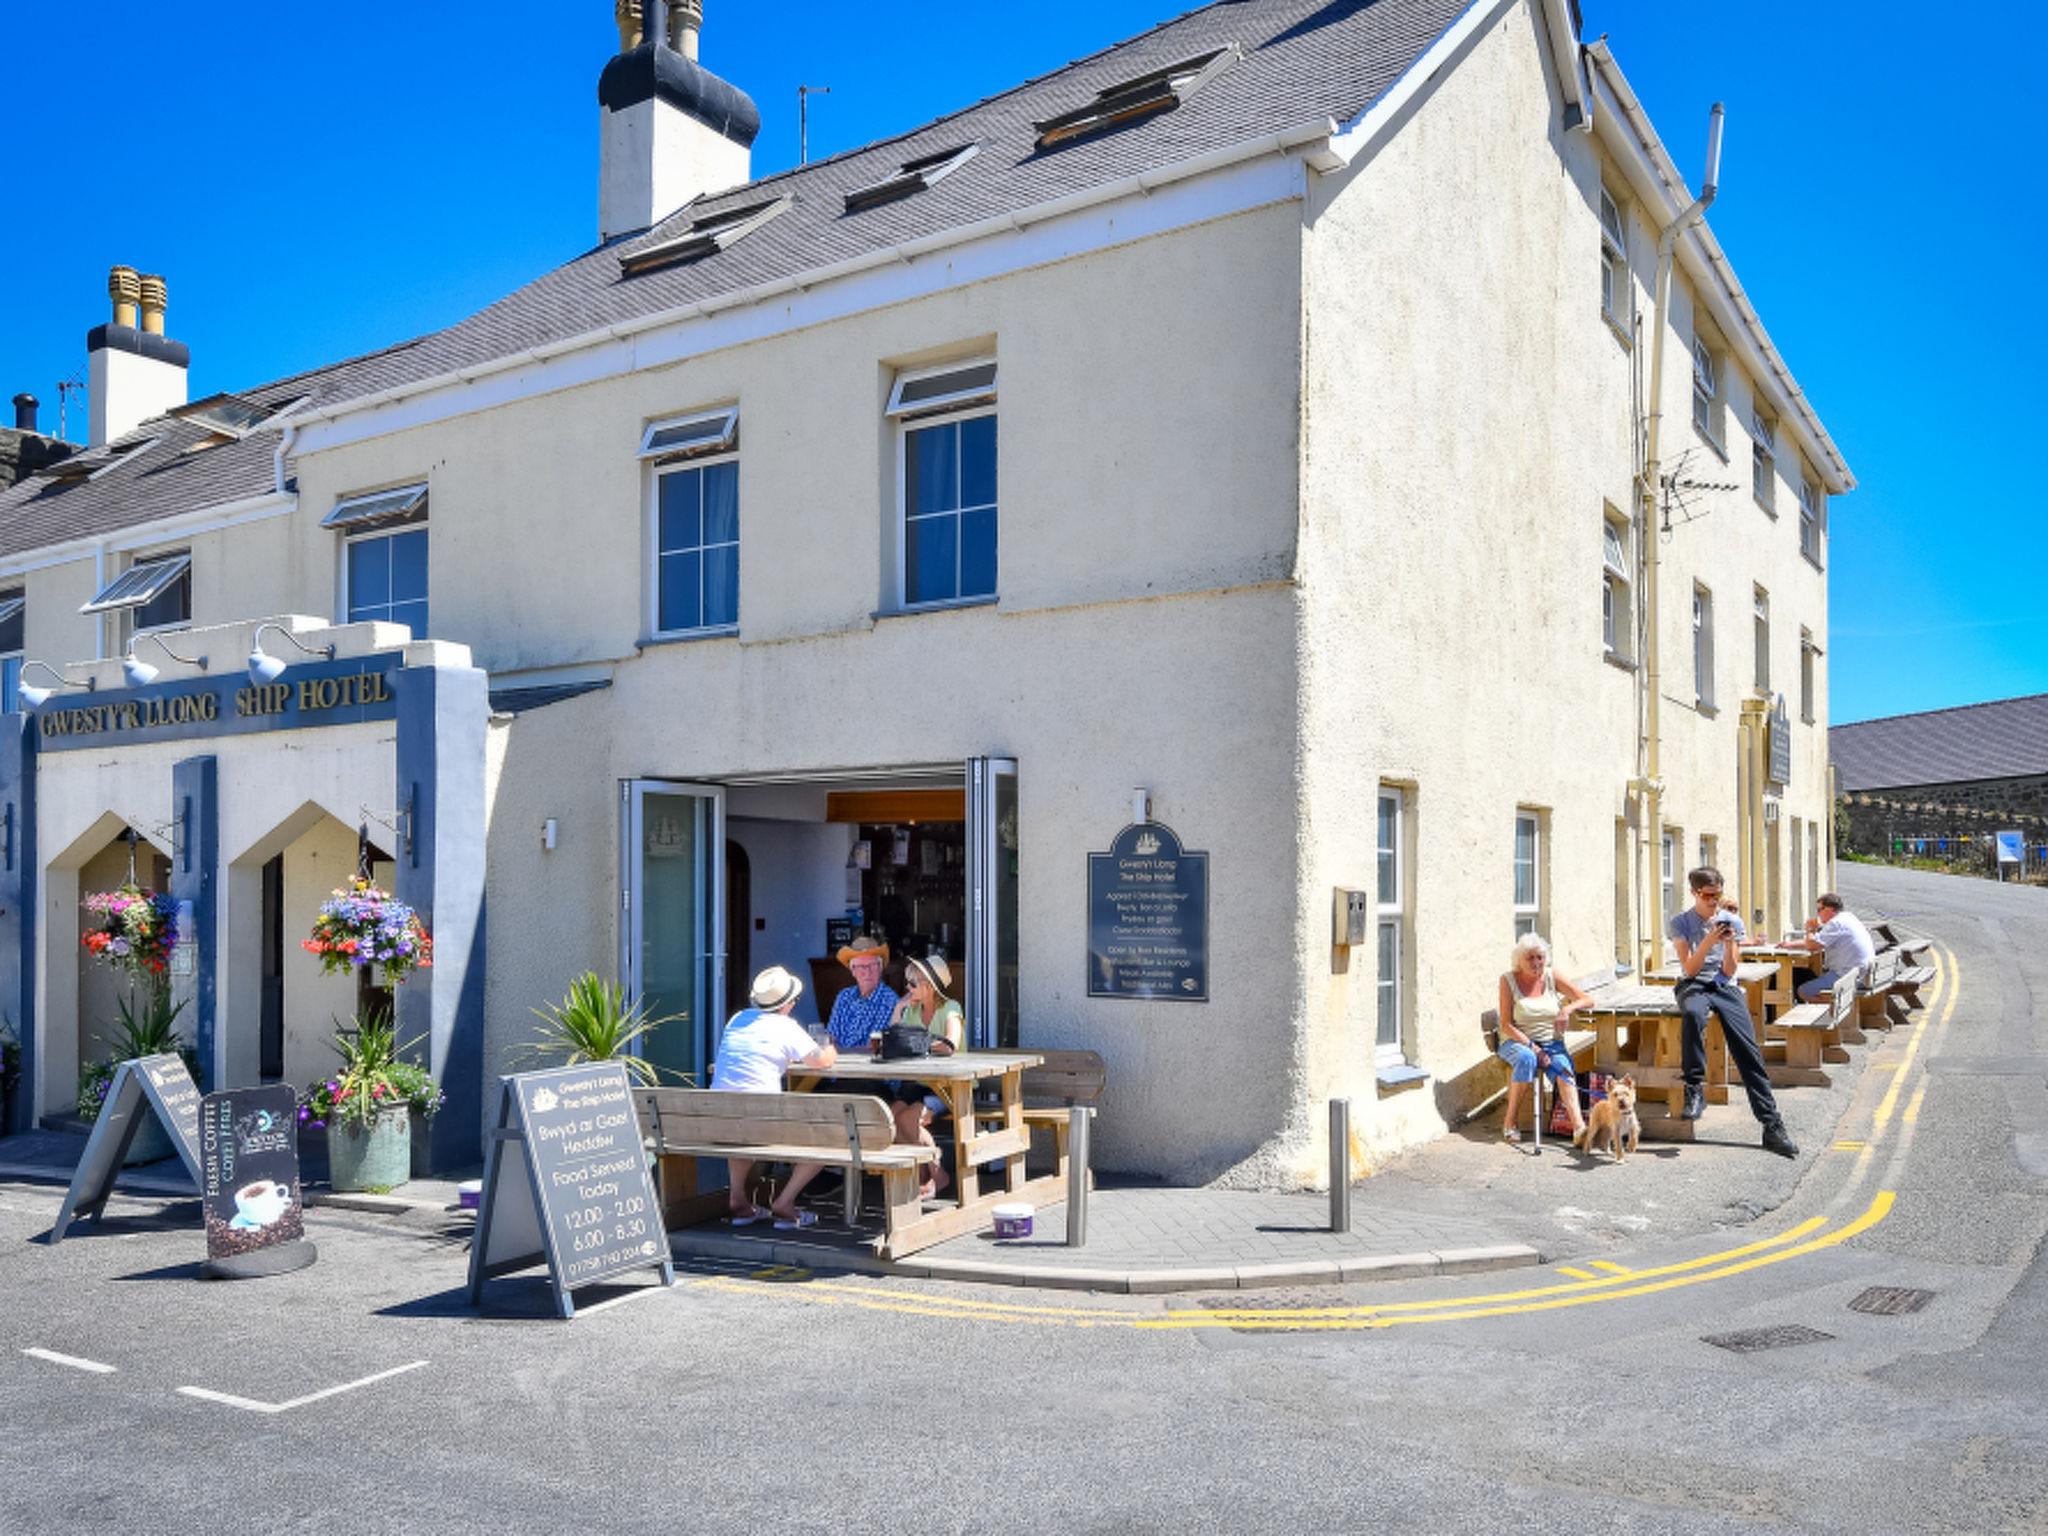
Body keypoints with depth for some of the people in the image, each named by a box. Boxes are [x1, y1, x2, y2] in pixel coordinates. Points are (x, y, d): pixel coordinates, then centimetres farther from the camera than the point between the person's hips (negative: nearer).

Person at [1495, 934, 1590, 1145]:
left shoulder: (1551, 978, 3)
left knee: (1563, 1067, -30)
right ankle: (1510, 1120, -25)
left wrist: (1568, 1008, -19)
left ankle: (1579, 1127, -45)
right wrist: (1532, 1046, -19)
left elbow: (1587, 1000, 3)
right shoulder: (1508, 980, -4)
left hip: (1551, 1042, 2)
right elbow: (1506, 1025, -8)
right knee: (1526, 1058, -36)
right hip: (1517, 1042, -2)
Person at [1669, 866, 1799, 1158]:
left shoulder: (1733, 921, 9)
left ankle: (1772, 1125, -17)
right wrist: (1709, 941, -18)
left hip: (1725, 987, 2)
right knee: (1693, 1013, -40)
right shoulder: (1681, 922, 4)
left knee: (1748, 1051, -16)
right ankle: (1695, 1090, -33)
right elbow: (1690, 969, -5)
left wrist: (1729, 944, -12)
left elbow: (1729, 971, 5)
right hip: (1693, 986, -2)